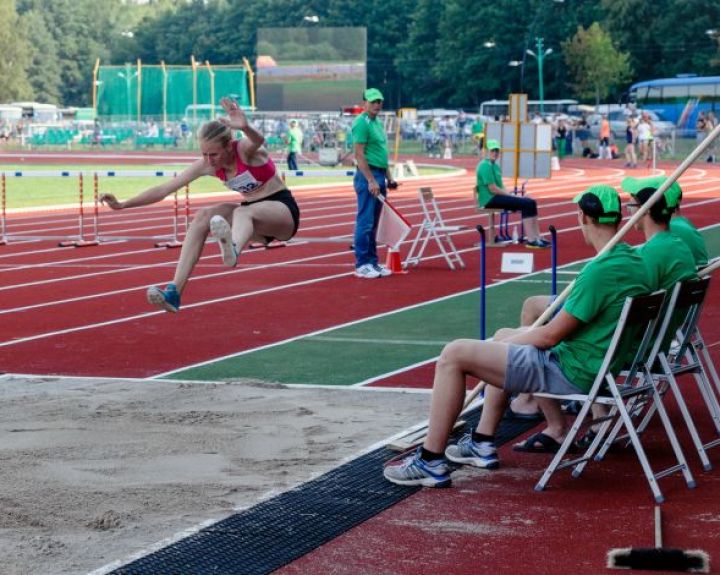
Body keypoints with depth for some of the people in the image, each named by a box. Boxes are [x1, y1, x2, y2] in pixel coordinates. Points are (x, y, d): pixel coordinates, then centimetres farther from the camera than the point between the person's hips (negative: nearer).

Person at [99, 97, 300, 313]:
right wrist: (123, 204, -13)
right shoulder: (207, 165, -7)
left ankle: (232, 252, -75)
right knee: (203, 216, -17)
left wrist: (245, 128, -72)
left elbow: (258, 141, -49)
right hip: (251, 215, 6)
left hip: (283, 210, -6)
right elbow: (164, 189, -6)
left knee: (243, 212, -38)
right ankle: (174, 291, -27)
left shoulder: (245, 151, -22)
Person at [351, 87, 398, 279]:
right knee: (365, 222, -7)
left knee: (373, 223, 12)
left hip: (379, 176, 9)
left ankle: (372, 261, 16)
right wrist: (371, 181, -20)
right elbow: (359, 155, -16)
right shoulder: (362, 123, -11)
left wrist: (388, 177, 19)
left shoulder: (377, 123, 17)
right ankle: (362, 264, -5)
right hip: (368, 176, -9)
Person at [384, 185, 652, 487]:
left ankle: (431, 461, -4)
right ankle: (483, 442, 28)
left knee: (454, 354, -9)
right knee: (504, 336, 30)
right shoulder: (635, 261, 5)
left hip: (571, 372, -10)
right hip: (598, 362, 10)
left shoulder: (601, 270, -24)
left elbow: (550, 336, -19)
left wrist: (502, 344, -2)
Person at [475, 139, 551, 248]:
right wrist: (510, 195, -12)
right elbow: (493, 189, -19)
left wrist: (509, 193, 3)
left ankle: (537, 238, 0)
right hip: (490, 199, -10)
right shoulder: (486, 166, -14)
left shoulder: (495, 166, 19)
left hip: (497, 196, 10)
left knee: (531, 202, 1)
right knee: (526, 204, -20)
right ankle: (531, 240, -22)